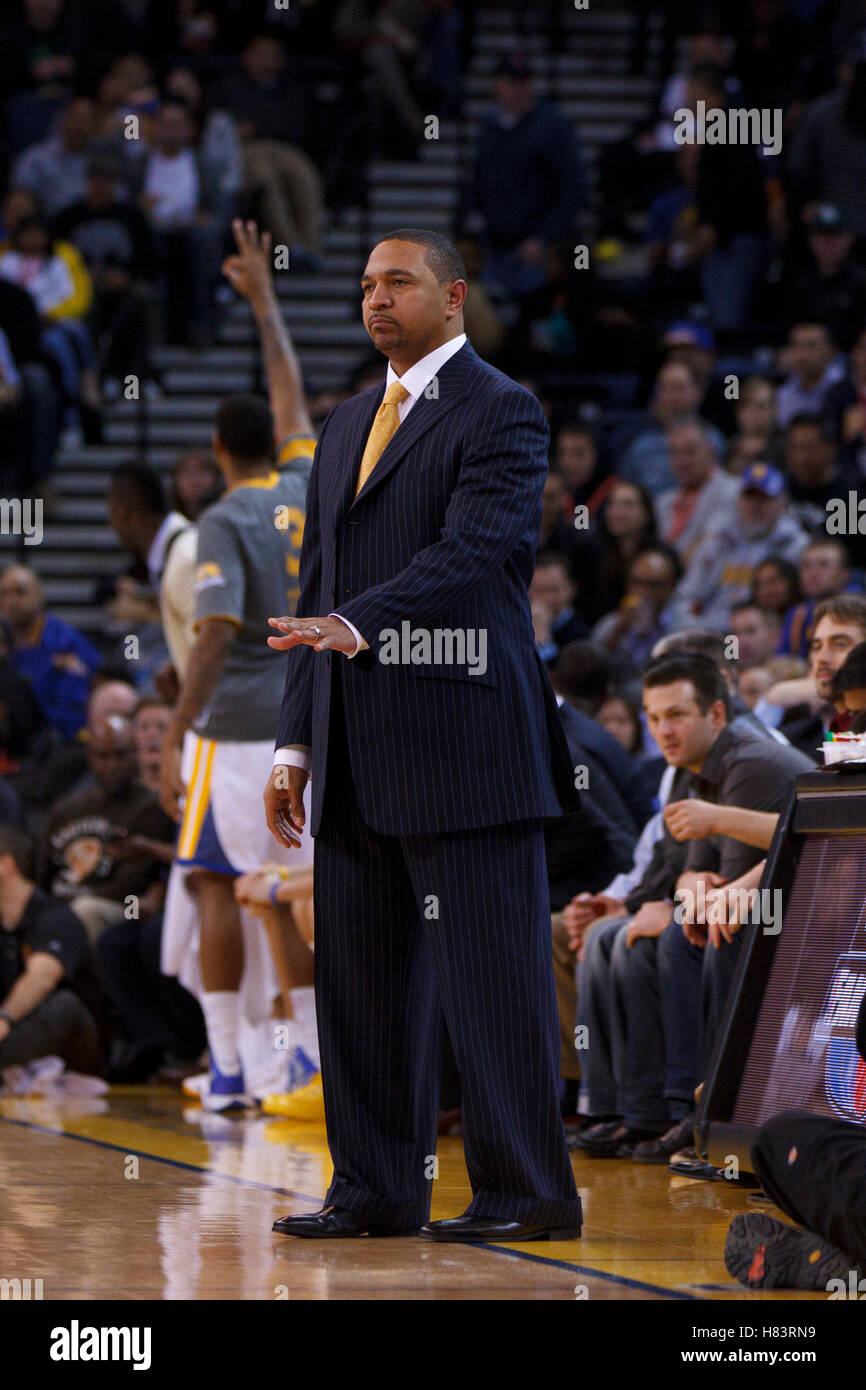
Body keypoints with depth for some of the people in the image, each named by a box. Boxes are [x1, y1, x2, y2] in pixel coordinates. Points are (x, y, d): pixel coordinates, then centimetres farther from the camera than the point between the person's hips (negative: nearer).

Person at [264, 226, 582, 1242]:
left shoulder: (501, 414, -3)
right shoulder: (347, 426, 21)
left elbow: (470, 551, -18)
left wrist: (355, 625, -31)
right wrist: (295, 743, 15)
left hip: (464, 739, -8)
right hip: (358, 757, 8)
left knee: (487, 972, -6)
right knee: (358, 976, 7)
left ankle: (528, 1193, -2)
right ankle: (377, 1189, 14)